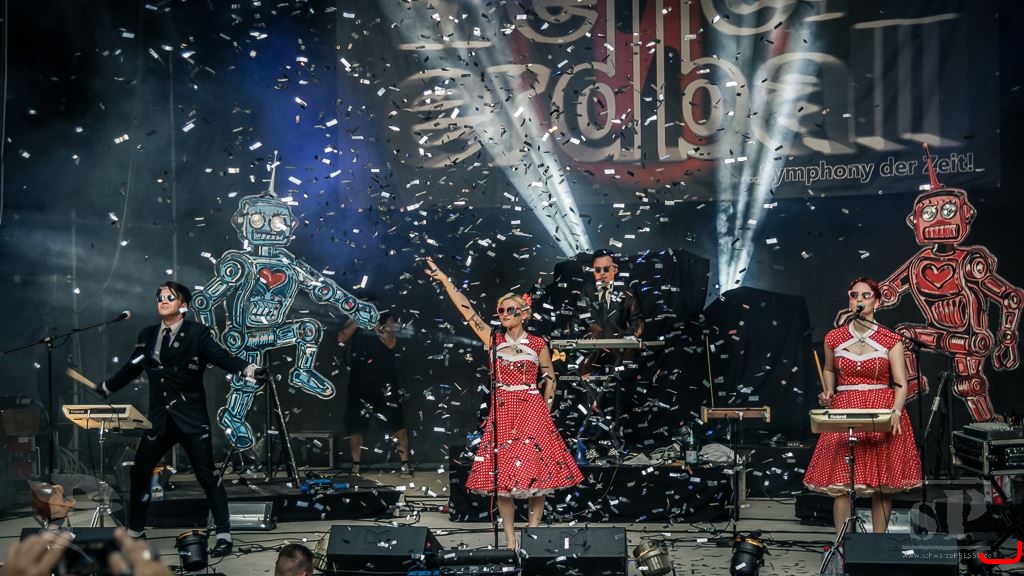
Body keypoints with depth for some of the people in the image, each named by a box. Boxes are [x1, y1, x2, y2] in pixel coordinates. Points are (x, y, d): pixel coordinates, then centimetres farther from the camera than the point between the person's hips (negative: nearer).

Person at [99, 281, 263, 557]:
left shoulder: (197, 333, -4)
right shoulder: (147, 335, 10)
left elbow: (222, 356, -15)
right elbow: (131, 368, 22)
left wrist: (249, 369, -33)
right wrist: (106, 388, 32)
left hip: (191, 418, -5)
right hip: (159, 419, 5)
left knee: (207, 475, -4)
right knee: (139, 472, 8)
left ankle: (224, 535, 3)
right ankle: (134, 532, 24)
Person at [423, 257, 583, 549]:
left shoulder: (537, 344, 3)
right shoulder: (493, 339, 7)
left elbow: (549, 377, 9)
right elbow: (466, 309, 3)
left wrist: (544, 410, 3)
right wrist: (444, 279, 0)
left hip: (532, 410, -2)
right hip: (502, 412, 2)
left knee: (535, 470, -9)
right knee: (502, 474, -2)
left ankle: (533, 530, 1)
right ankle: (510, 539, 2)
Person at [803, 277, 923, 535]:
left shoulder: (891, 341, -3)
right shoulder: (834, 338, 4)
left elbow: (901, 384, -5)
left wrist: (896, 411, -22)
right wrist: (828, 392, 3)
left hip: (882, 414, -1)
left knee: (882, 483, 2)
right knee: (840, 483, -5)